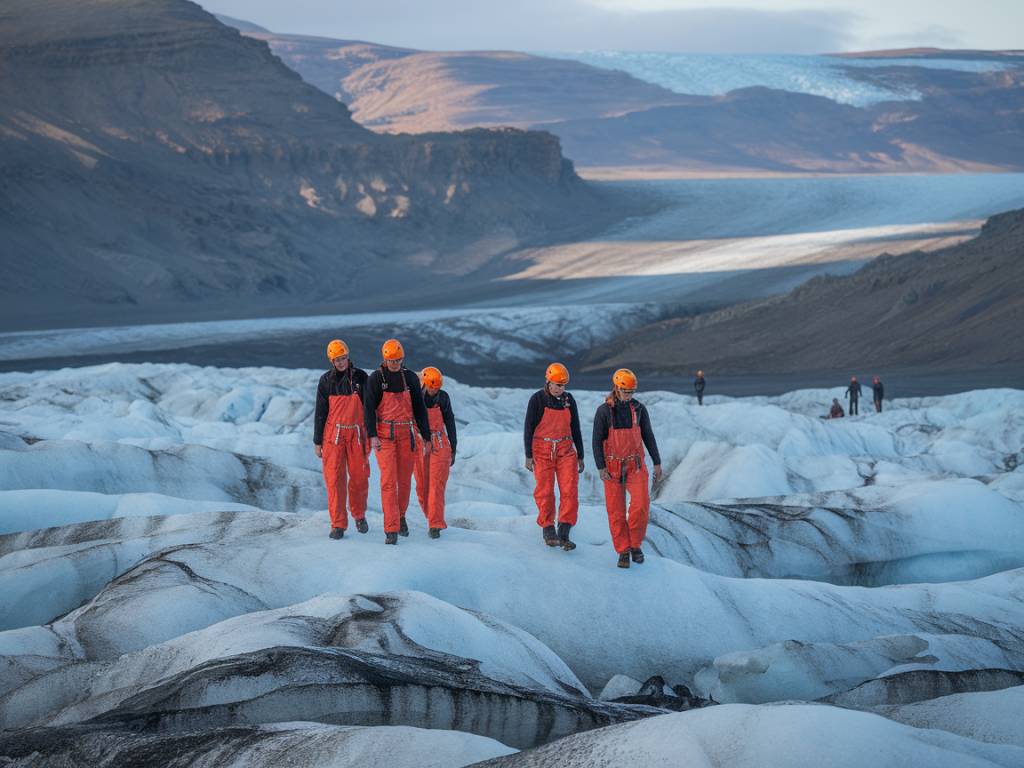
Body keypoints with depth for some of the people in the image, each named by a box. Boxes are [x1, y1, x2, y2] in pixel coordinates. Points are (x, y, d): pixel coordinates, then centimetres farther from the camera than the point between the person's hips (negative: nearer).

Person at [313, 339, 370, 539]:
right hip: (333, 434, 0)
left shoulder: (360, 377, 2)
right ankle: (338, 525, -1)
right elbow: (320, 412, 6)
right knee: (334, 479, -5)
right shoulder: (326, 380, 3)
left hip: (356, 433, 0)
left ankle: (359, 515, 27)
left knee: (359, 476, 3)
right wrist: (317, 441, 4)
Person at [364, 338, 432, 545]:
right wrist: (372, 435, -18)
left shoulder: (410, 378, 7)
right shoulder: (376, 378, -1)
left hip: (407, 434, 3)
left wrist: (426, 436, 9)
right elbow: (369, 408, -7)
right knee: (388, 481, -10)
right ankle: (391, 530, -11)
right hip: (384, 435, -3)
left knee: (404, 480, 9)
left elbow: (419, 408, 11)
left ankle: (400, 516, 33)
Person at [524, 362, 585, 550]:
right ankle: (548, 530, 15)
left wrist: (580, 456, 9)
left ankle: (564, 534, -6)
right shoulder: (537, 399, -8)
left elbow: (575, 429, 10)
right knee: (545, 492, -1)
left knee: (570, 491, -8)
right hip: (543, 451, -3)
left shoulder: (568, 399, 4)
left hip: (565, 450, 3)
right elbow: (528, 428, -6)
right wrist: (528, 456, -9)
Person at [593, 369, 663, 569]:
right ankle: (623, 552, 10)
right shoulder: (603, 411, -10)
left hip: (635, 466, 2)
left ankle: (635, 544, 6)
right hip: (613, 468, -1)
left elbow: (648, 436, 4)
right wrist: (601, 468, -18)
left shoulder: (639, 408, -2)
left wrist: (657, 464, 3)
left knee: (641, 504, -15)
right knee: (616, 510, -3)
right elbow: (597, 441, -10)